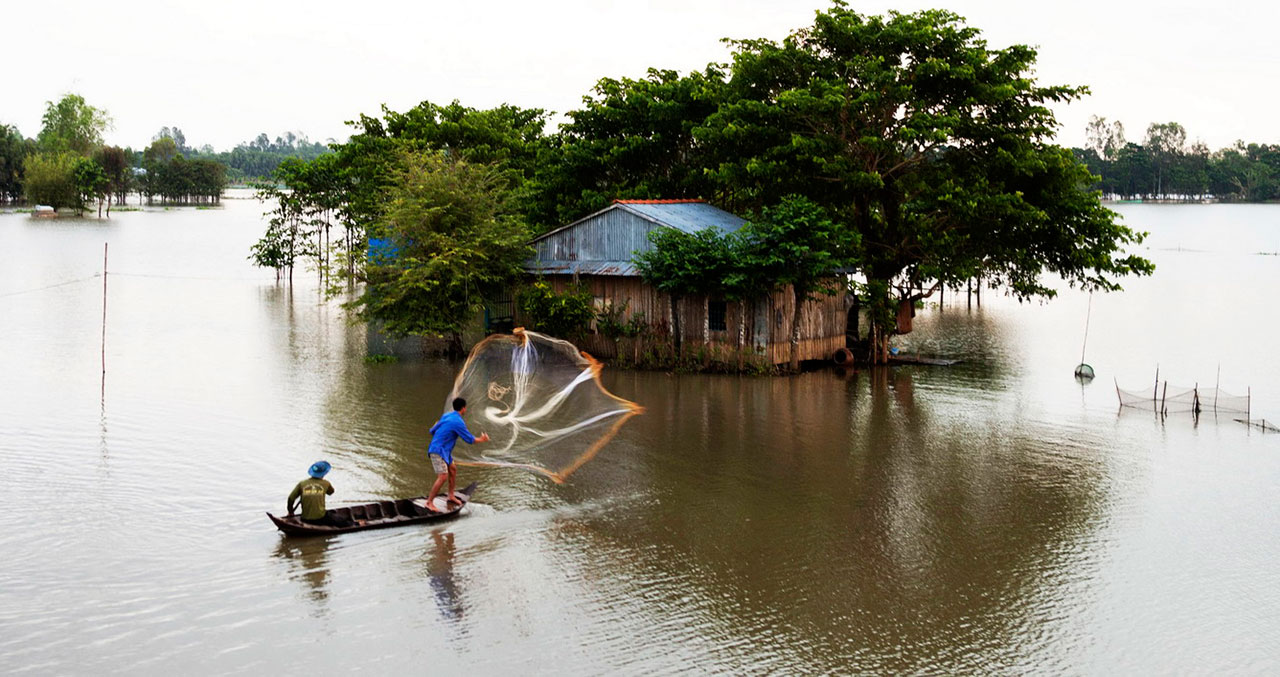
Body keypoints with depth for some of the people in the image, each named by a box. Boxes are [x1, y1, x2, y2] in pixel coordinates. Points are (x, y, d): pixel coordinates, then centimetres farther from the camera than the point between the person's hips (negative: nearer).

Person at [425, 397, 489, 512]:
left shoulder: (446, 416, 9)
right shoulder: (458, 422, -18)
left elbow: (432, 431, 17)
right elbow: (469, 439, -12)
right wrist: (482, 439, 7)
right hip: (438, 451, -10)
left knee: (453, 469, 19)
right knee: (443, 477, -14)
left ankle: (451, 496, 29)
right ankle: (429, 503, -11)